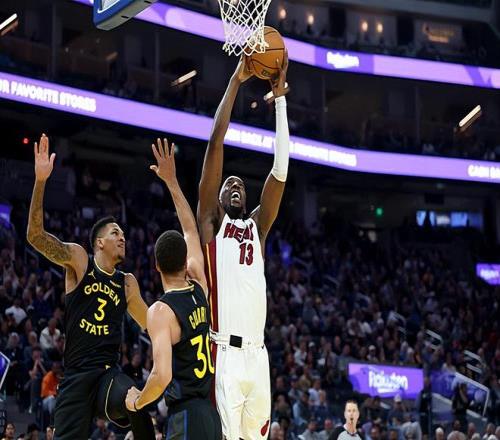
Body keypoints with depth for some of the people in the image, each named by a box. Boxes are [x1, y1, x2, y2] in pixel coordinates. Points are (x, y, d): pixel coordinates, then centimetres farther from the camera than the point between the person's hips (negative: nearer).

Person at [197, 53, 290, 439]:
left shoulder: (257, 226, 22)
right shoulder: (210, 222, 10)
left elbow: (280, 168, 16)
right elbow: (216, 144, 5)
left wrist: (280, 99, 14)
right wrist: (236, 82, 5)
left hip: (257, 355, 6)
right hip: (223, 353, -6)